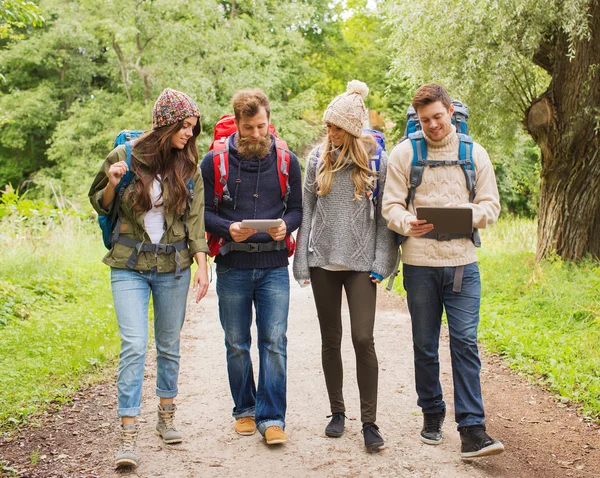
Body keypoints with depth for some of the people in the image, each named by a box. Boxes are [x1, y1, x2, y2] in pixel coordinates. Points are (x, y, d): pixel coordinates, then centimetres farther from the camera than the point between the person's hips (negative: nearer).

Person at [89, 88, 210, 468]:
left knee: (169, 345, 12)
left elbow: (196, 221, 2)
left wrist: (202, 266, -7)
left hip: (174, 266, 2)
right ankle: (128, 436, -9)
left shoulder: (189, 168, 1)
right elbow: (99, 205, 8)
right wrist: (112, 184, -13)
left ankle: (167, 418, 30)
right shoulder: (123, 156, -4)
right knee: (134, 346, -12)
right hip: (129, 266, -2)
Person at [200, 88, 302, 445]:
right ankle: (245, 410, 25)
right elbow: (202, 211, 1)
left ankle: (272, 417, 3)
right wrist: (228, 228, -18)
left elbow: (297, 209, 9)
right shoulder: (214, 162, 0)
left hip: (274, 266, 0)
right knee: (237, 344, 9)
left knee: (275, 342, -4)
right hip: (232, 266, 0)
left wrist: (285, 225, -13)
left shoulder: (286, 161, 5)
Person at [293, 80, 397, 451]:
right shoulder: (318, 158, 6)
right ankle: (337, 412, 23)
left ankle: (370, 421, 1)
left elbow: (385, 214, 1)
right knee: (331, 340, 9)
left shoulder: (377, 160, -1)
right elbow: (307, 210, 9)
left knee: (363, 338, -8)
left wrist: (381, 263, -6)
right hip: (323, 260, 3)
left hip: (360, 261, -3)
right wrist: (302, 263, 4)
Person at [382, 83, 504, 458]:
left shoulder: (474, 154, 6)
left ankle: (472, 428, -5)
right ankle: (432, 414, 27)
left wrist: (468, 214, -16)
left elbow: (491, 206, 6)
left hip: (462, 262, 0)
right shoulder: (405, 153, 3)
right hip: (419, 262, 0)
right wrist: (407, 224, -20)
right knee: (425, 345, 10)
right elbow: (391, 205, 1)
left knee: (465, 342, -6)